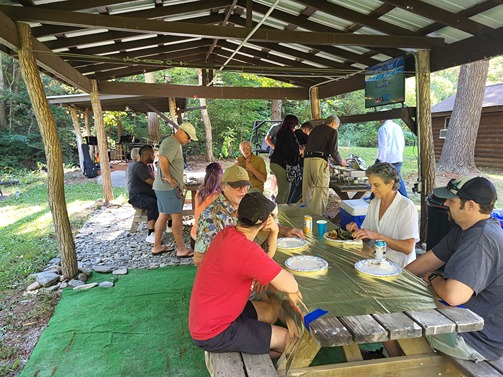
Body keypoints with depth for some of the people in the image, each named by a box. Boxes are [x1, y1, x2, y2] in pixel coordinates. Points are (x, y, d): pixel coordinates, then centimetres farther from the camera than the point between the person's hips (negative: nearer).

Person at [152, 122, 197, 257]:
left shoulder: (167, 141, 18)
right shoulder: (174, 143, -15)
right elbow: (163, 159, -32)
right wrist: (168, 177, -21)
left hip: (161, 186, 10)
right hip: (169, 187, -10)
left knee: (163, 215, 15)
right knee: (177, 217, -4)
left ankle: (157, 247, 23)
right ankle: (181, 250, 3)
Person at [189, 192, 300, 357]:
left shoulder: (228, 233, -5)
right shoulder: (246, 250, -33)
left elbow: (265, 260, 9)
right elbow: (291, 286, -27)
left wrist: (274, 232, -8)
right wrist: (286, 276, -4)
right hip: (213, 334, -9)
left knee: (271, 311, 23)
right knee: (289, 339, 2)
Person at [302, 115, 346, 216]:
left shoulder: (315, 129, 23)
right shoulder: (332, 131, 5)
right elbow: (333, 150, -2)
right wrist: (340, 161, 17)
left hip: (307, 159, 7)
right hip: (320, 161, -6)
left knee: (307, 190, 10)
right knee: (321, 192, -4)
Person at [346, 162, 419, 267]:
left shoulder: (407, 207, -14)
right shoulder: (374, 203, 8)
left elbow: (408, 248, -20)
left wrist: (377, 236, -26)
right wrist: (357, 231, -6)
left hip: (397, 266, -6)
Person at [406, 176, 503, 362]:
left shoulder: (481, 239, -32)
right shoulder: (465, 229, 2)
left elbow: (453, 295, -40)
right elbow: (430, 259, 8)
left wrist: (432, 277, -17)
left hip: (482, 340, -9)